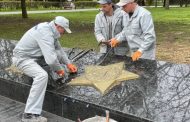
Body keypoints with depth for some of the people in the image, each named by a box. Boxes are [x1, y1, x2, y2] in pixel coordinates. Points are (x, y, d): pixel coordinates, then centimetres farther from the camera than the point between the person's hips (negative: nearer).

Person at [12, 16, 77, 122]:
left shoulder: (50, 29, 2)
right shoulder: (46, 34, -29)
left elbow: (58, 48, 15)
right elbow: (51, 60, -36)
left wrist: (68, 63, 8)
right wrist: (59, 69, -16)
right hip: (22, 58, -10)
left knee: (58, 53, 3)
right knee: (42, 75, -32)